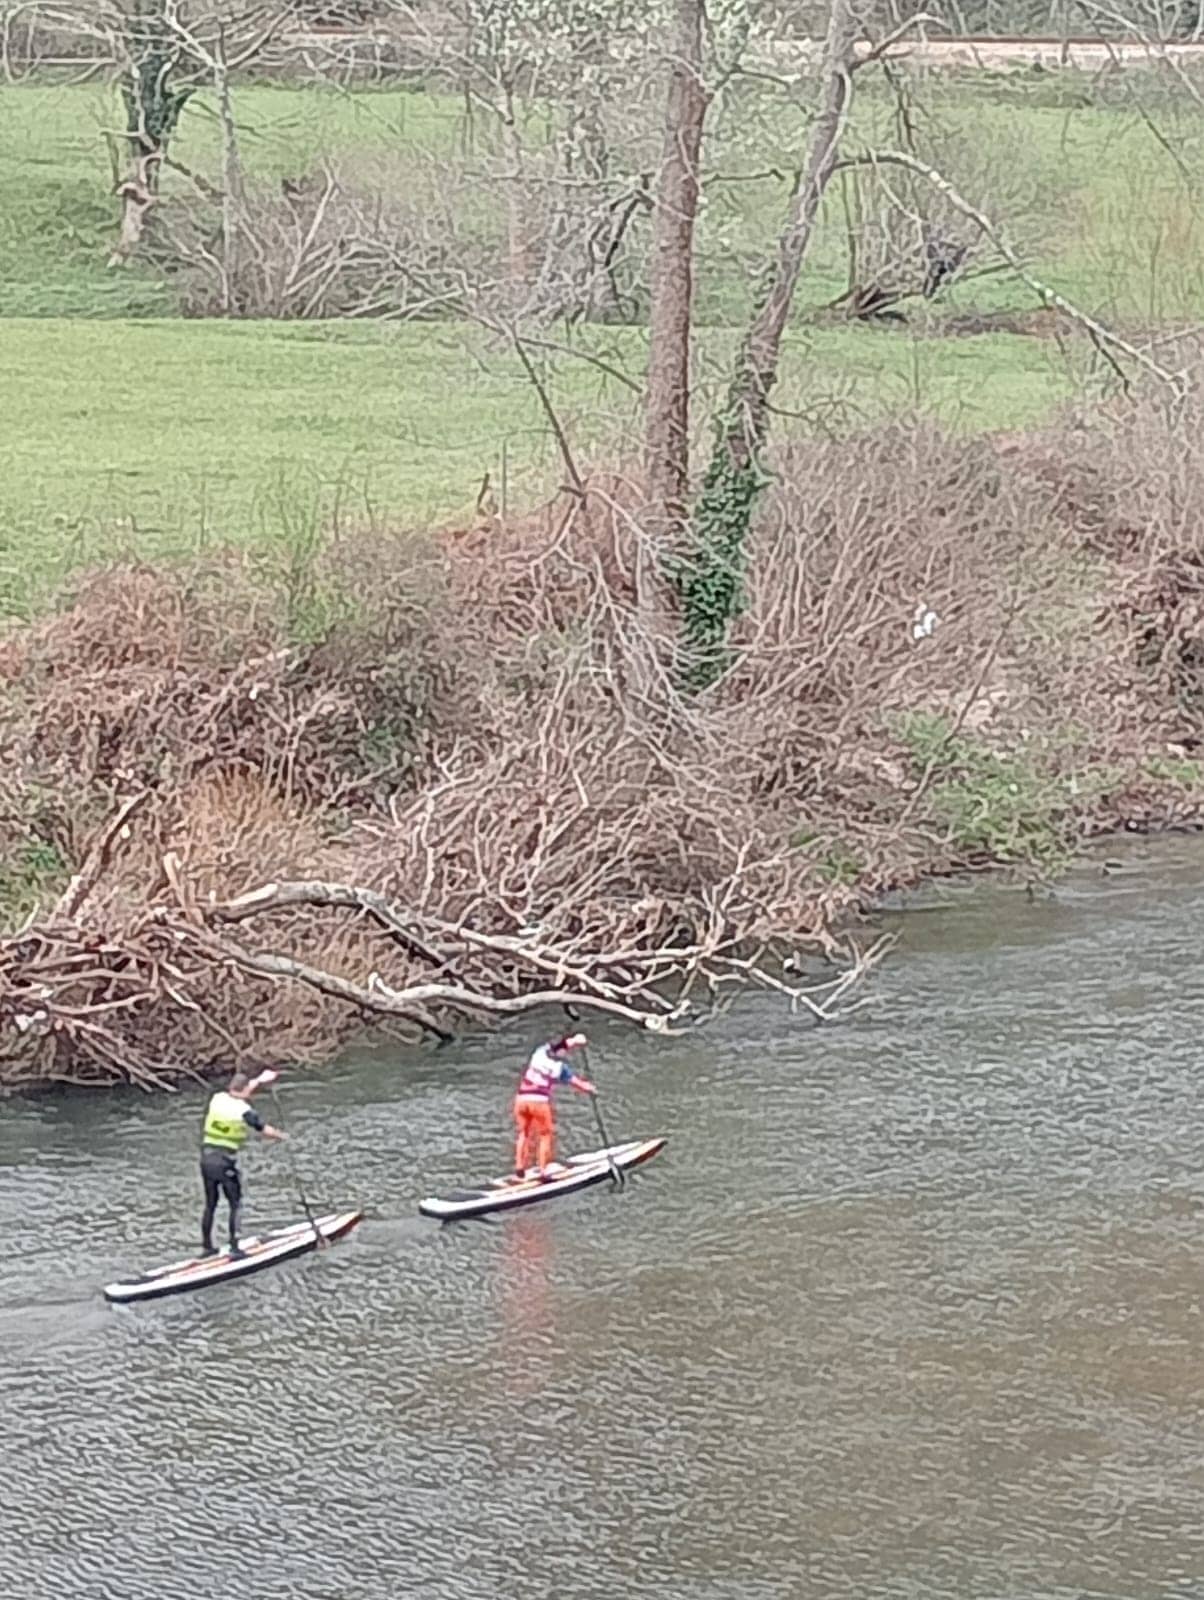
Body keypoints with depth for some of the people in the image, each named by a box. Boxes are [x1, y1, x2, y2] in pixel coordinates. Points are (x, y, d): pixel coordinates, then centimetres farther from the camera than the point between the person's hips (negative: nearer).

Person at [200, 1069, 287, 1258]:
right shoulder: (244, 1111, -12)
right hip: (225, 1161, -5)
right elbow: (265, 1131, -2)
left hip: (206, 1157, 5)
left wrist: (260, 1080, 29)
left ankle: (206, 1246, 23)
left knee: (210, 1204, 17)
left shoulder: (217, 1099, 2)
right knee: (235, 1205, 6)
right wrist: (282, 1136, 18)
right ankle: (234, 1248, 3)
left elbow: (237, 1093, 22)